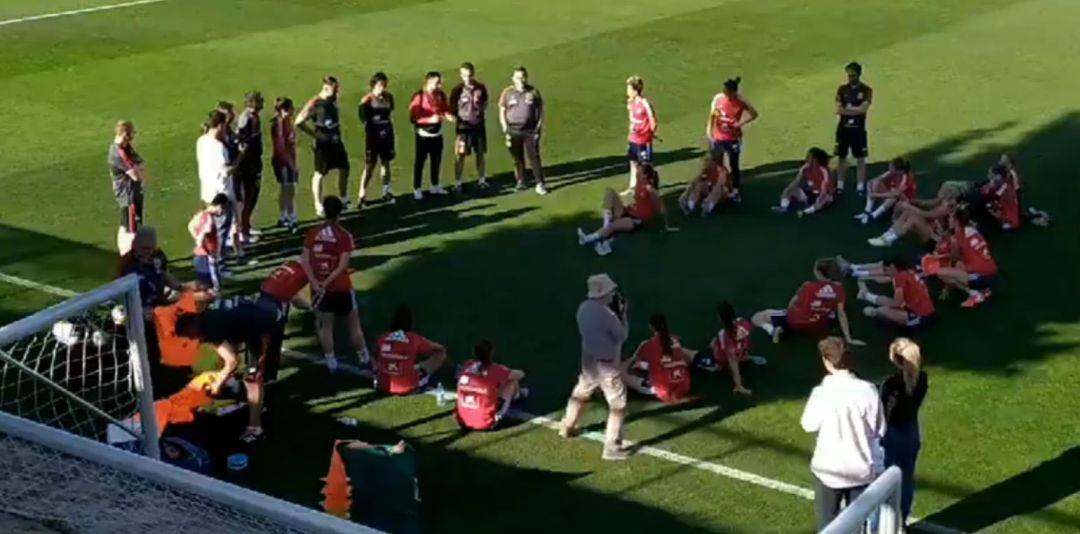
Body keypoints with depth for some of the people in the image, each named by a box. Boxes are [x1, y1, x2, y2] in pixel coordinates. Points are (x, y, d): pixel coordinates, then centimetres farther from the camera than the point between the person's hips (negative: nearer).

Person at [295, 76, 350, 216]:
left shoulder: (333, 99, 3)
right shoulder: (314, 103, -19)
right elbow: (298, 122, -21)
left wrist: (338, 129, 10)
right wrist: (315, 134, -19)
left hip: (336, 141, 7)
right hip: (322, 144, -7)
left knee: (344, 169, 14)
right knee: (320, 174, 3)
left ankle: (344, 200, 31)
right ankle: (319, 207, 12)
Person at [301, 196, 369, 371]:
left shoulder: (312, 233, -3)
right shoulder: (344, 236, -13)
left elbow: (305, 261, -8)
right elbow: (343, 265, -21)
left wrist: (315, 283, -13)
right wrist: (326, 283, -21)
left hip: (319, 288, 3)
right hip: (341, 289, -2)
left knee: (325, 326, 14)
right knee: (354, 326, 13)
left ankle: (331, 362, 17)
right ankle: (365, 359, 24)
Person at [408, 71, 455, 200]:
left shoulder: (441, 95, -1)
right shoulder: (419, 97, -18)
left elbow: (445, 109, 11)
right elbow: (413, 117, -19)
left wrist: (447, 116, -13)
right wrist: (430, 119, -28)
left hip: (437, 133, 6)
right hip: (423, 134, -6)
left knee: (437, 160, 14)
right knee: (420, 161, 0)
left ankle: (435, 186, 29)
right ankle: (417, 189, 8)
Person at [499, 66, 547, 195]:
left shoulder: (533, 92, 0)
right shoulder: (507, 93, 2)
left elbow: (540, 110, 7)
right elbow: (502, 111, 7)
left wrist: (539, 127, -1)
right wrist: (505, 129, -1)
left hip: (530, 130, -1)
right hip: (513, 130, 1)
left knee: (534, 157, -5)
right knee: (517, 158, 8)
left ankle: (540, 184, -3)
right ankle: (520, 182, 19)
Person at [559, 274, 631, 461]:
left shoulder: (583, 308, -2)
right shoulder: (605, 313, -26)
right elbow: (622, 335, -15)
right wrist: (623, 315, -5)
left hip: (588, 360, 8)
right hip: (607, 364, -8)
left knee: (581, 393, 30)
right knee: (618, 405, -1)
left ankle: (567, 427, 48)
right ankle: (612, 447, -2)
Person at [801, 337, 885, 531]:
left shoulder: (822, 392, -19)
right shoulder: (868, 390, -14)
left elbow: (809, 425, -3)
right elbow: (880, 429, -5)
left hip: (830, 468, -2)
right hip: (863, 468, 2)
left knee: (828, 522, 17)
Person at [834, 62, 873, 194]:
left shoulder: (866, 90, -5)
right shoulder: (842, 89, 2)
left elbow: (863, 109, -17)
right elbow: (838, 110, -7)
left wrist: (847, 108, -13)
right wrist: (855, 110, -19)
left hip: (858, 129, -2)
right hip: (843, 128, 2)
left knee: (860, 159, 1)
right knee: (841, 157, 8)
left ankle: (860, 188, 5)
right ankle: (840, 186, 17)